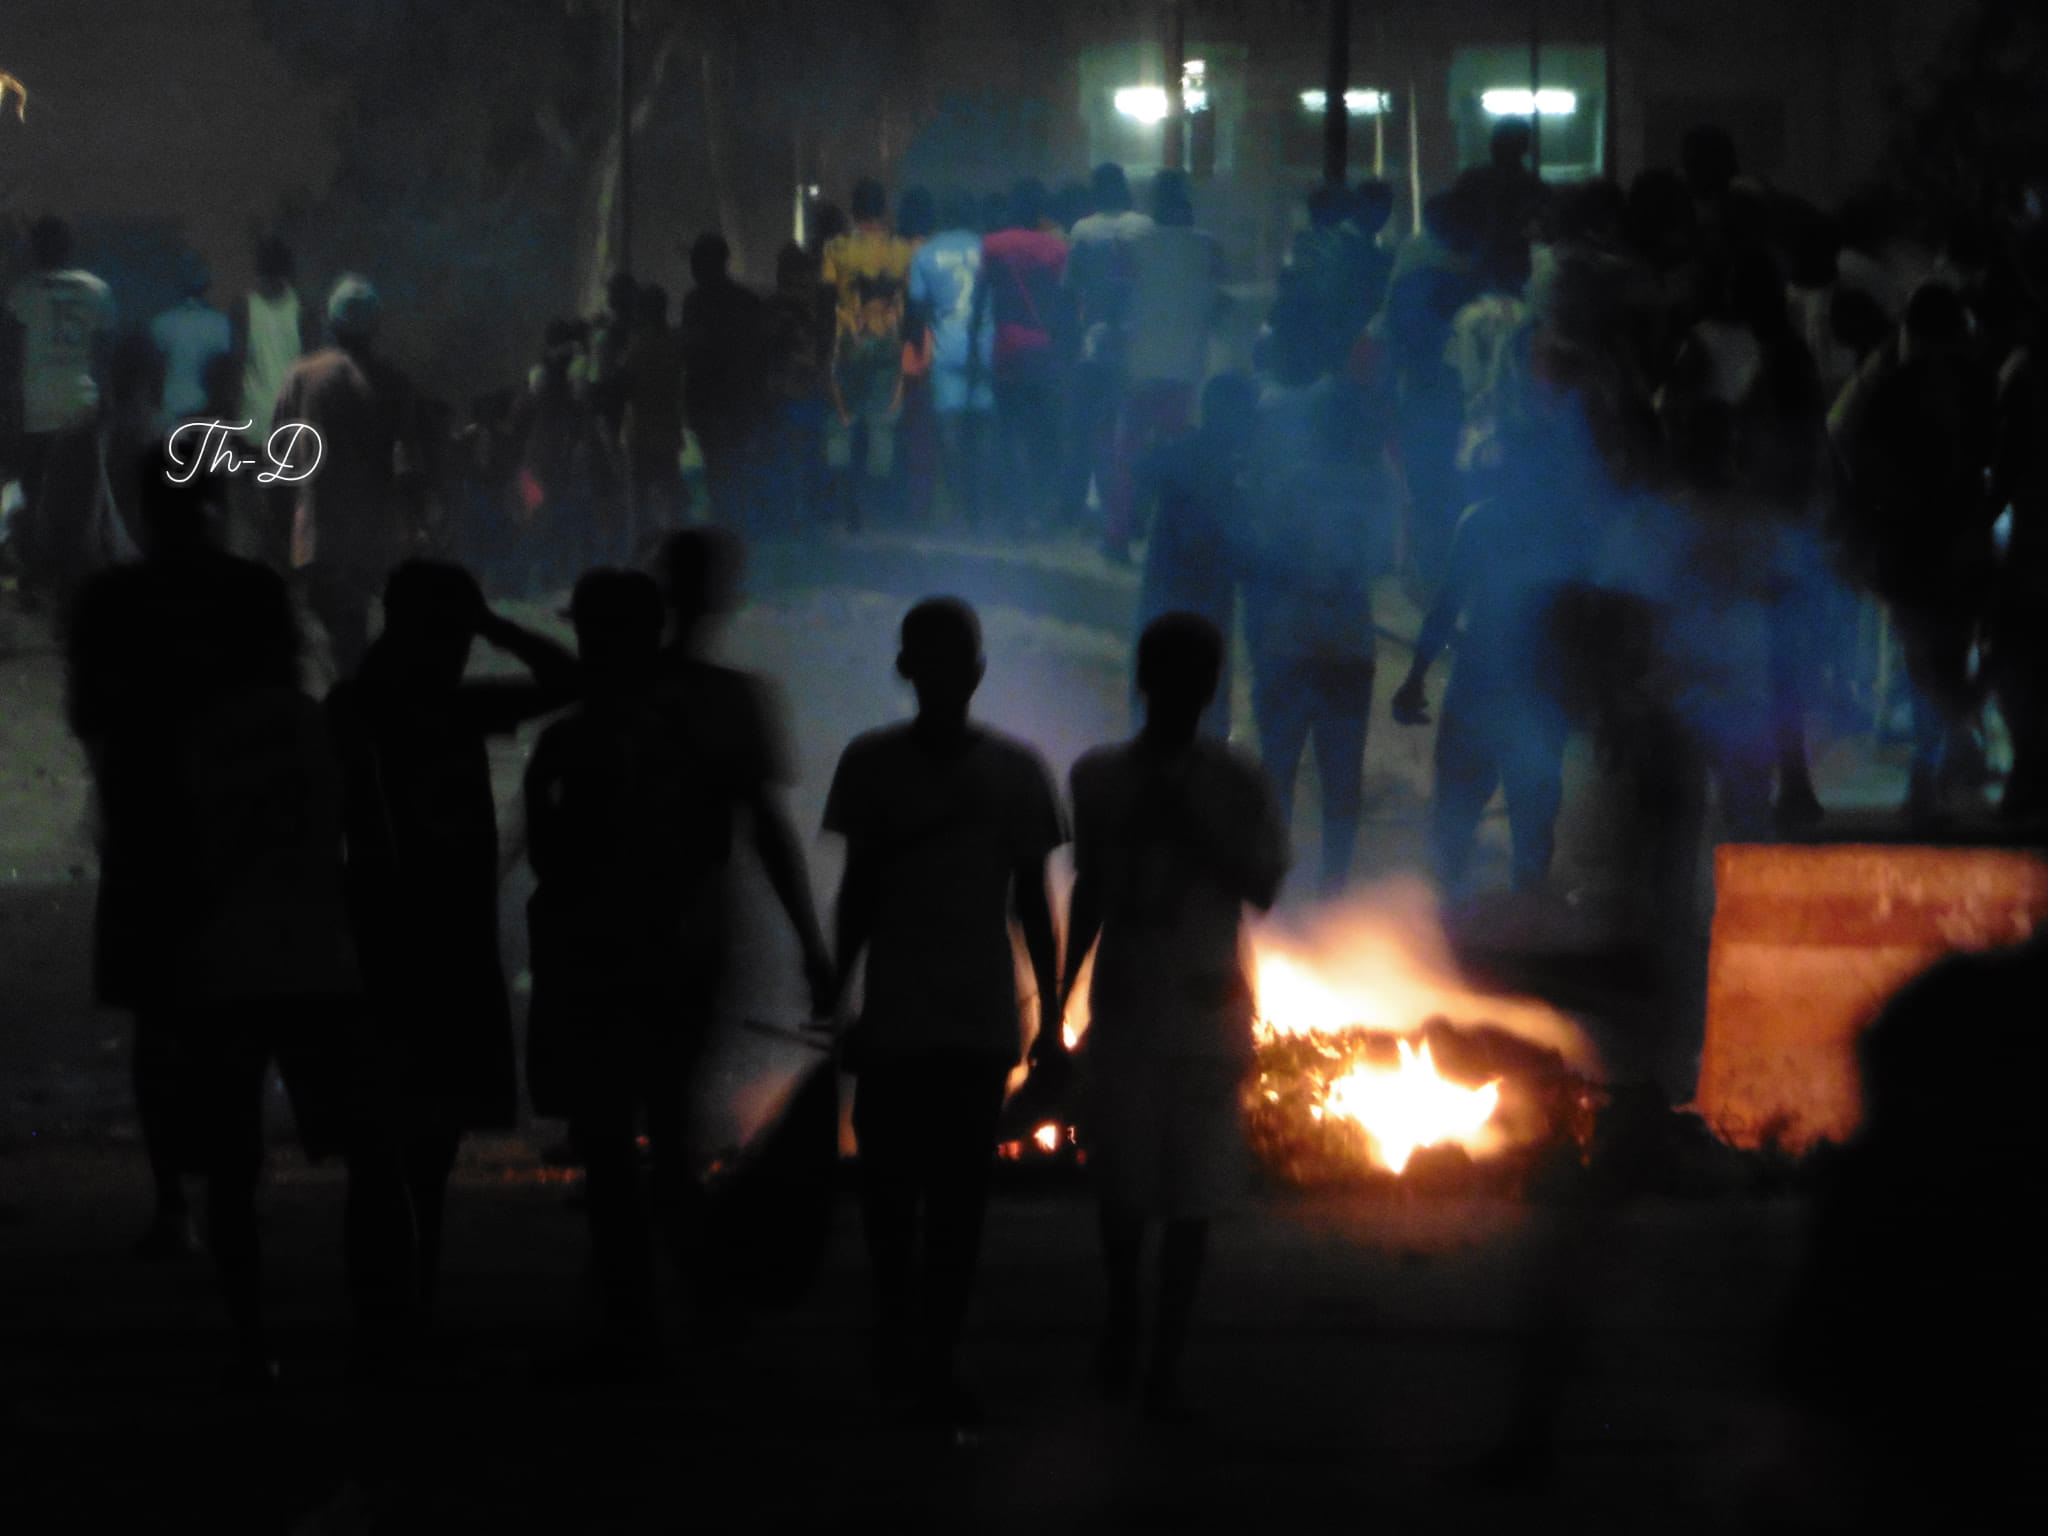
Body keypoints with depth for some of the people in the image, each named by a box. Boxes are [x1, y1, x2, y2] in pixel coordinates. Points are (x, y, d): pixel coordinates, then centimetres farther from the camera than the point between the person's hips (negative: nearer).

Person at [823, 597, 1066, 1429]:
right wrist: (839, 995, 7)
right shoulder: (872, 763, 5)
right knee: (889, 1182, 0)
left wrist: (1050, 1018, 7)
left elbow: (1032, 901, 9)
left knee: (959, 1191, -5)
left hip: (981, 1021, 0)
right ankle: (898, 1325, 22)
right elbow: (859, 889, 10)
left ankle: (933, 1359, -3)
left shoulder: (1015, 770, 5)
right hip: (894, 1017, 0)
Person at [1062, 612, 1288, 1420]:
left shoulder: (1235, 785, 0)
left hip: (1206, 1012, -2)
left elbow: (1262, 887, -7)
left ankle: (1166, 1358, 2)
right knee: (1122, 1184, 2)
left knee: (1193, 1191, -4)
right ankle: (1122, 1319, 26)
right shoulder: (1101, 777, 7)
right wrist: (1060, 997, 14)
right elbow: (1089, 895, 14)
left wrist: (1192, 825, -17)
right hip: (1124, 1008, 2)